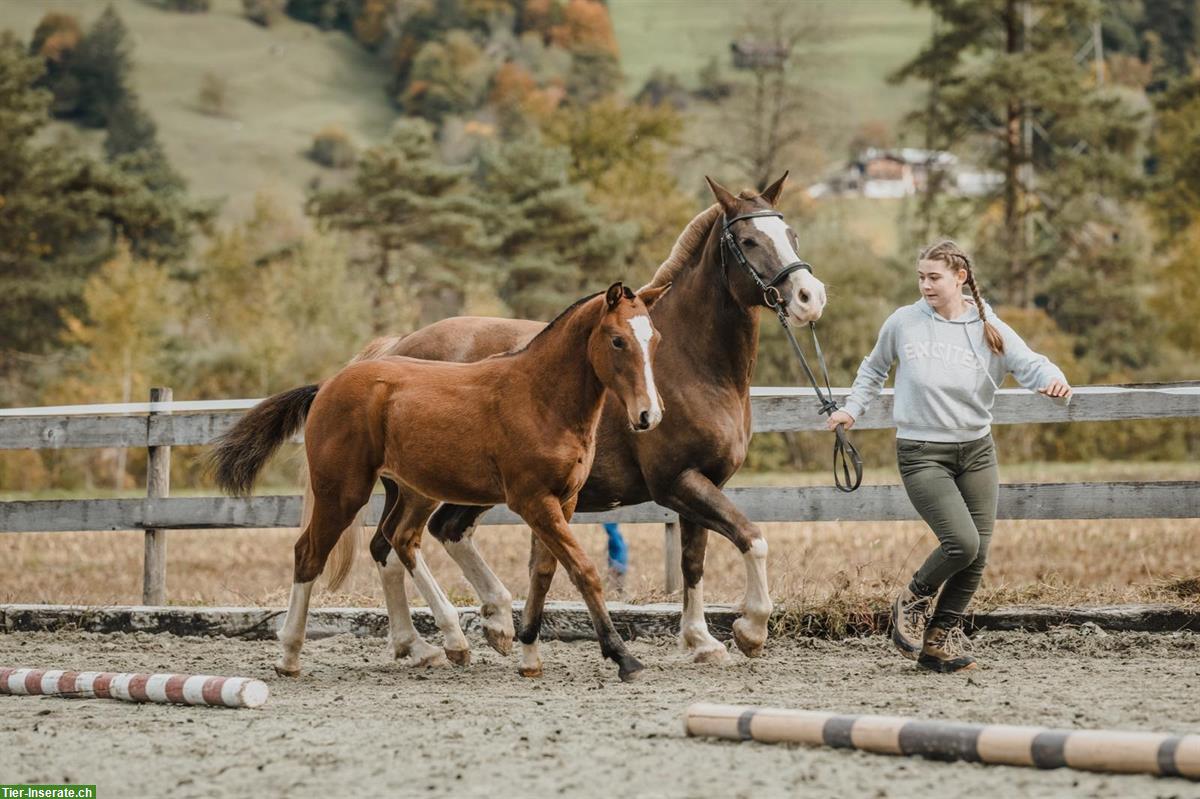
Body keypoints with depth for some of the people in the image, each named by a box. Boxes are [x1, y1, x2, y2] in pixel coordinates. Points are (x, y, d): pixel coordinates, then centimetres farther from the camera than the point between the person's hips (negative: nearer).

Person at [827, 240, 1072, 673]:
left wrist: (1054, 379, -34)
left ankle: (941, 637, 21)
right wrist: (852, 409, 6)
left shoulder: (989, 330, -1)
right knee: (962, 542, -18)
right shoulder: (903, 323, -2)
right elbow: (873, 369, 16)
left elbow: (1030, 363, -12)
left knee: (977, 555, 3)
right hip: (922, 454, -3)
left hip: (977, 451, 3)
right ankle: (914, 601, 10)